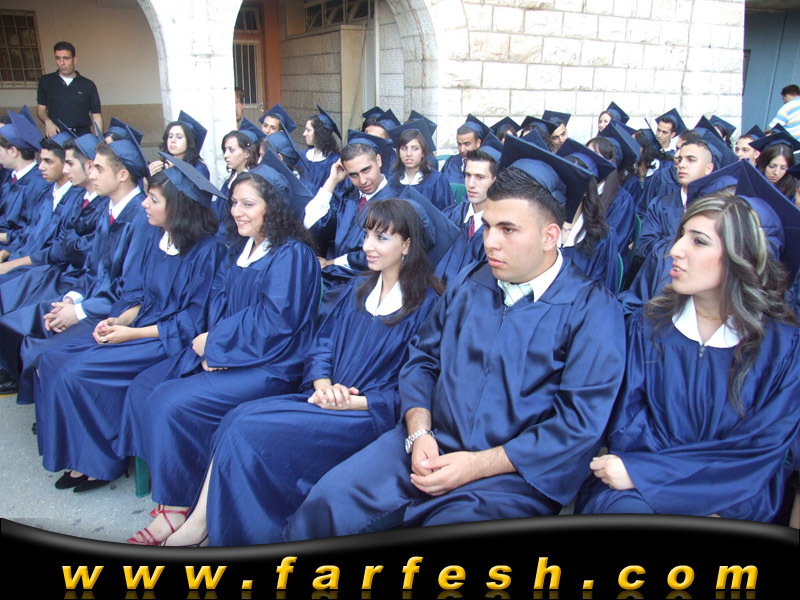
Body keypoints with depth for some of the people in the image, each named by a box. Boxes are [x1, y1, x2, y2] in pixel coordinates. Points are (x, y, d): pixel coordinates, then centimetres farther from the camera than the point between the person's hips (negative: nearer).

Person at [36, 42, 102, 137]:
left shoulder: (88, 85, 10)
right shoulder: (46, 81, 14)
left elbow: (96, 115, 8)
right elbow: (41, 108, 16)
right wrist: (47, 121, -6)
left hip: (82, 134, 0)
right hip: (55, 134, 0)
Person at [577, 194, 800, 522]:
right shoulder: (649, 323, 4)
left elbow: (760, 449, -10)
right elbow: (627, 421, 0)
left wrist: (641, 472, -19)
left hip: (730, 501, -2)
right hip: (636, 489, 2)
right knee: (624, 508, -32)